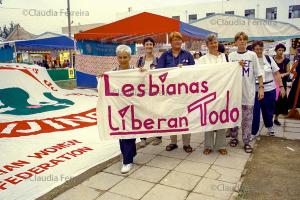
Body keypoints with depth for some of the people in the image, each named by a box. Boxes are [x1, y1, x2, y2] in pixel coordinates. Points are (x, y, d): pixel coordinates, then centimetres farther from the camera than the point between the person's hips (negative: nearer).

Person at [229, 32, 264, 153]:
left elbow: (258, 73, 0)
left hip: (248, 92, -1)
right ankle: (234, 137, 26)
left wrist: (261, 87, -6)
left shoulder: (252, 55, 2)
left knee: (247, 118, 4)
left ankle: (246, 142, 13)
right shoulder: (231, 56, 5)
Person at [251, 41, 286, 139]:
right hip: (255, 90, -2)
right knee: (254, 112, 3)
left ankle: (269, 126, 41)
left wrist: (281, 86, 0)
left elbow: (276, 73, 5)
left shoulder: (268, 58, 3)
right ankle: (253, 132, 17)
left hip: (269, 89, 2)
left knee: (269, 111, 15)